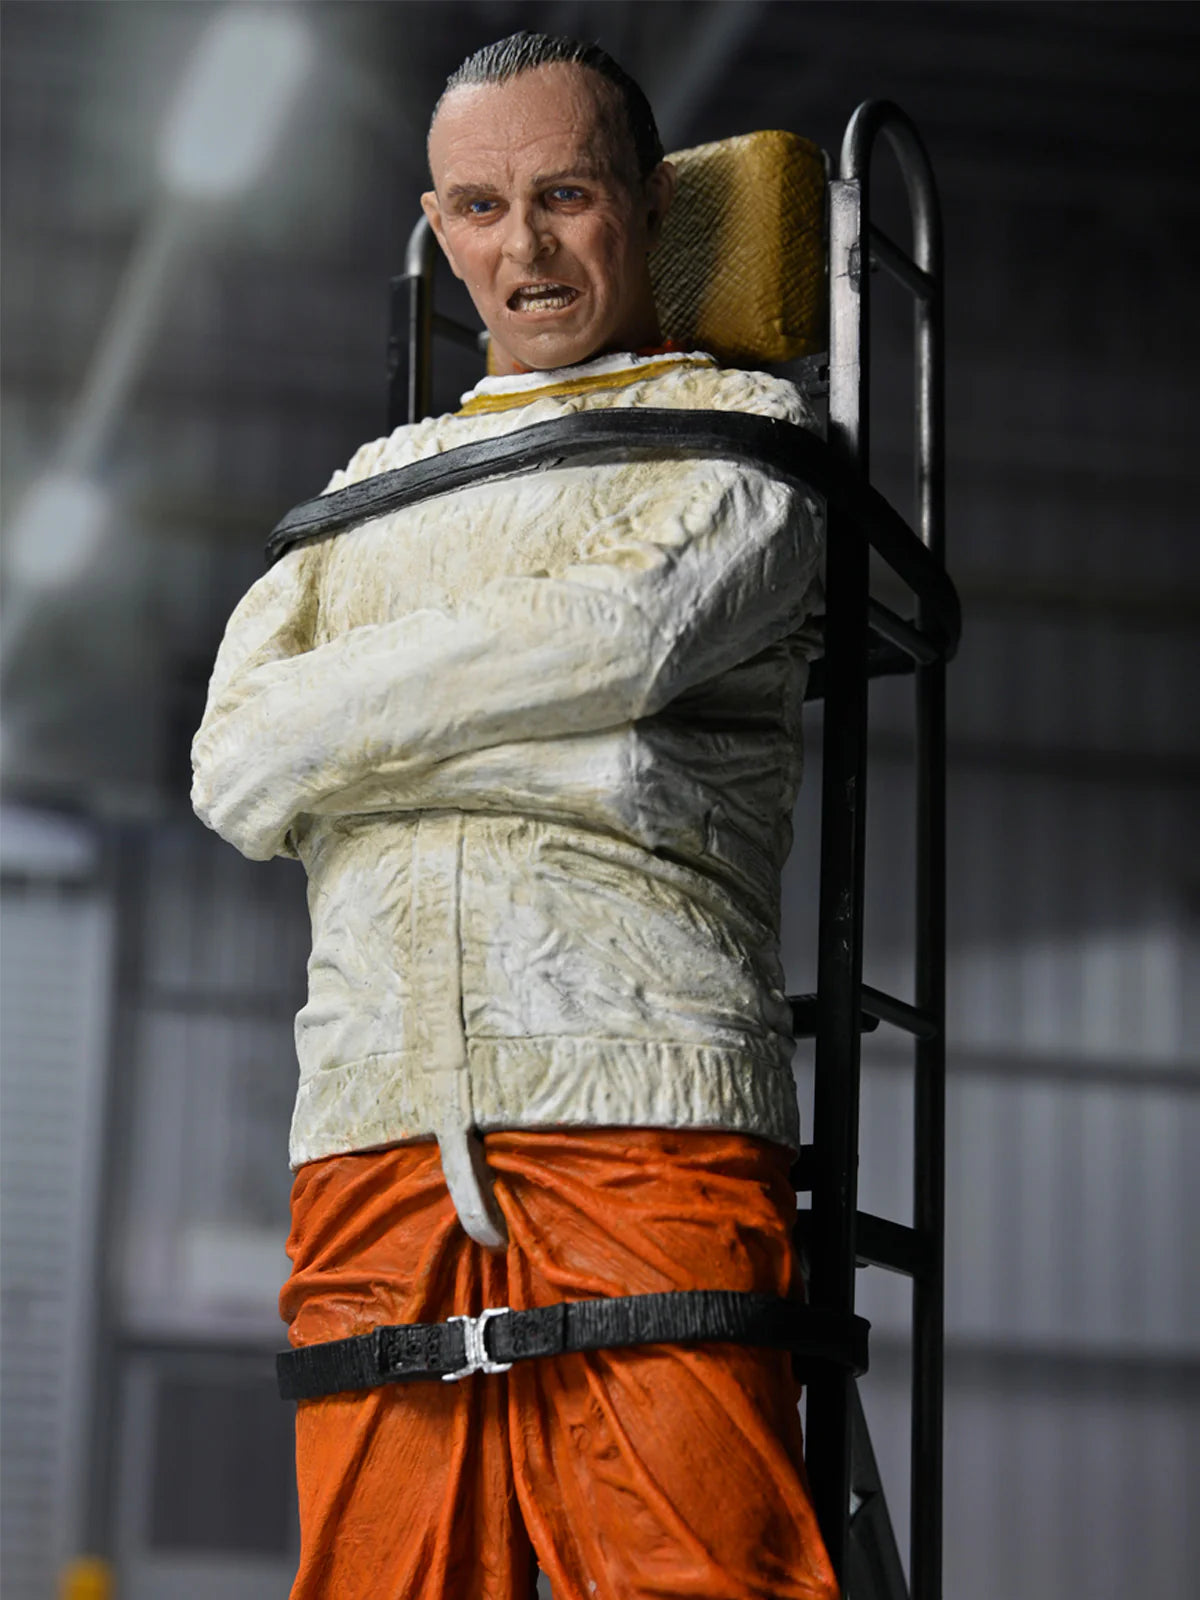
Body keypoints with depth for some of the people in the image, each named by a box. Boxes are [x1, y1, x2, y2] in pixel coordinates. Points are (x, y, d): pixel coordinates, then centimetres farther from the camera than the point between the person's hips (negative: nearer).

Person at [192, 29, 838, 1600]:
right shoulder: (377, 485, 29)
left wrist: (337, 714, 6)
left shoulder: (746, 432, 16)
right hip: (375, 1121, 4)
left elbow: (615, 636, -6)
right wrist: (580, 757, -1)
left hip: (645, 1110, -4)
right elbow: (234, 776, 13)